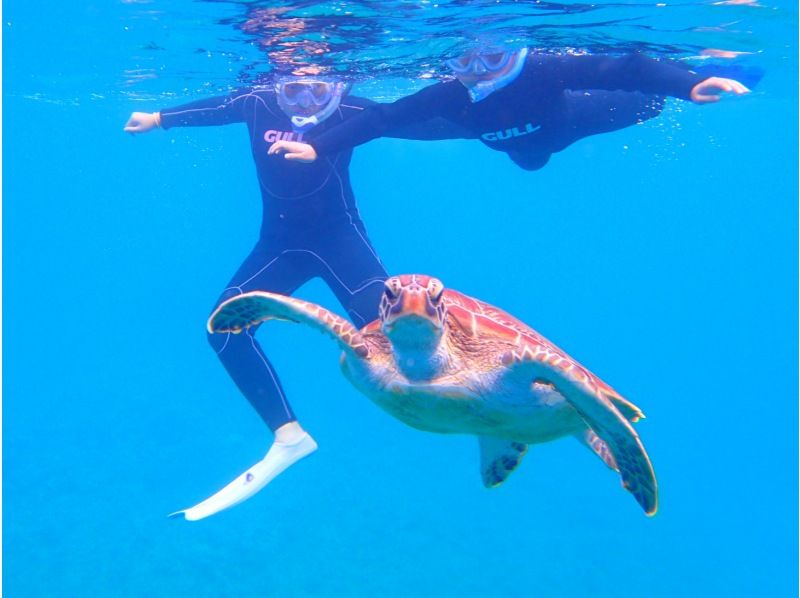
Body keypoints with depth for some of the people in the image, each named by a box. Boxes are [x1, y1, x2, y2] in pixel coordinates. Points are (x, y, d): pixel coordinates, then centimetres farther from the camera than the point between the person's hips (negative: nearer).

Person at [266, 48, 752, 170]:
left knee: (648, 103, 15)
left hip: (567, 117, -3)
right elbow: (384, 117, -41)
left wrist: (690, 83, -64)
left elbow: (620, 69, -50)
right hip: (522, 144, 3)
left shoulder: (545, 71, -46)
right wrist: (318, 148, -49)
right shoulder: (449, 96, -39)